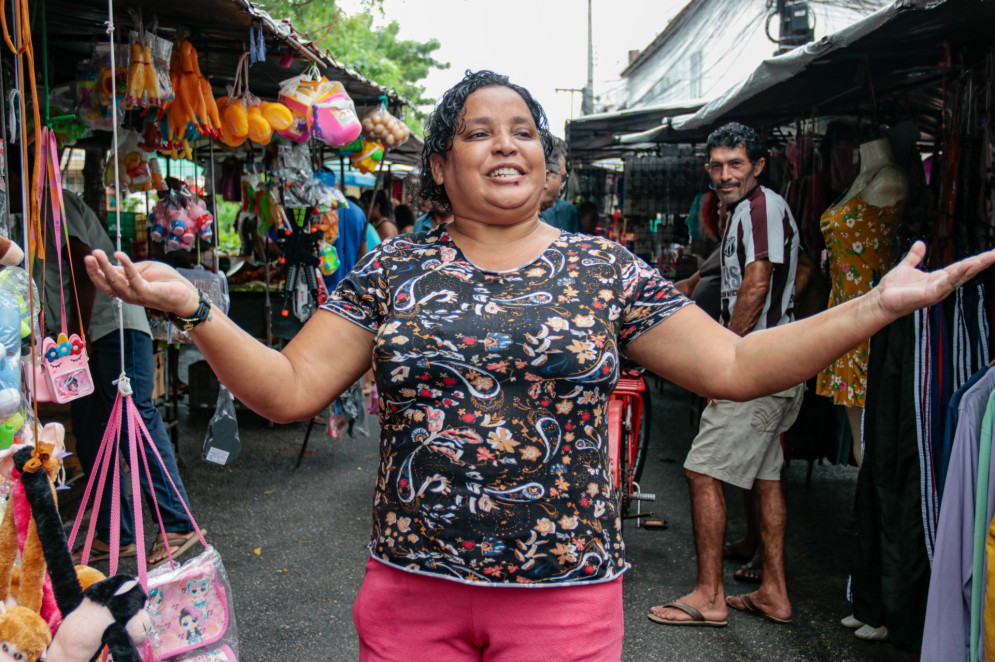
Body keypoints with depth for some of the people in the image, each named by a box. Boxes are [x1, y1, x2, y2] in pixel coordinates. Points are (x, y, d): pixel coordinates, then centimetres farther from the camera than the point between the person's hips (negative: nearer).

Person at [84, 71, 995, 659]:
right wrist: (194, 310, -14)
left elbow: (734, 365, -2)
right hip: (411, 585, 1)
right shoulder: (391, 271, 2)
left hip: (567, 589, 0)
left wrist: (879, 305, -10)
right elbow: (287, 390, -1)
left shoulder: (606, 269, 1)